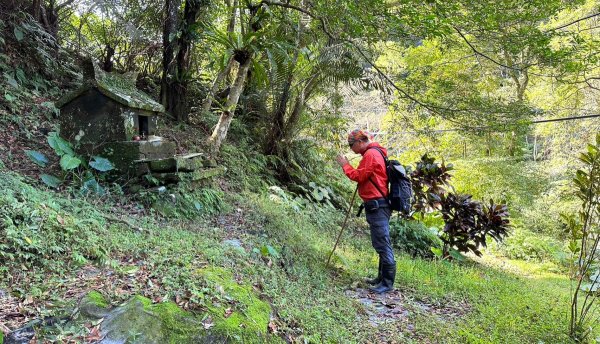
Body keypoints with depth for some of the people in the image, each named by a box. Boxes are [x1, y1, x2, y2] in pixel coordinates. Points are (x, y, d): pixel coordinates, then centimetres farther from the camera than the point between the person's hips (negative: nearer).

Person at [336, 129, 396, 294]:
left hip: (377, 207, -11)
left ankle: (387, 283, -2)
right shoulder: (374, 153, 20)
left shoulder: (370, 154, -12)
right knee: (381, 244, 15)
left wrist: (345, 165, -2)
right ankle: (382, 278, 23)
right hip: (378, 206, 11)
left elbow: (358, 176, -14)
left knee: (382, 245, -7)